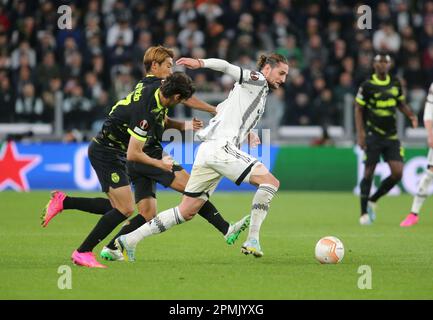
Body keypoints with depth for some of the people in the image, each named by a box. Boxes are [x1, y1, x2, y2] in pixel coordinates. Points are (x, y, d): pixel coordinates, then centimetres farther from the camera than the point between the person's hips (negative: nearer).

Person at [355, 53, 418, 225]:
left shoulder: (396, 83, 7)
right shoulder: (367, 85, -6)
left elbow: (401, 103, 20)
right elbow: (358, 109, -3)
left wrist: (411, 115, 1)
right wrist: (360, 133, -13)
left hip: (392, 136, 5)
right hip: (373, 135, -4)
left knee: (397, 173, -6)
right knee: (369, 173, -3)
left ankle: (373, 201, 15)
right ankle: (364, 213, 8)